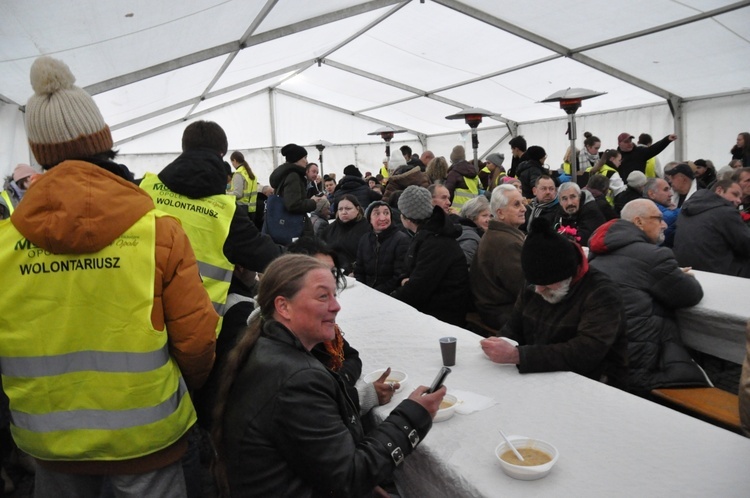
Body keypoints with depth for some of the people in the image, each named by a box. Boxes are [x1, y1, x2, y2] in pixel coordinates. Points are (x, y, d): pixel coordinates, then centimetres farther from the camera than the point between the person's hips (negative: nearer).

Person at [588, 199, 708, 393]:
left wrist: (674, 275, 19)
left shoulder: (599, 253, 16)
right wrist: (685, 277, 22)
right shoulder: (653, 255, -10)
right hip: (636, 359, -9)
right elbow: (691, 295, 0)